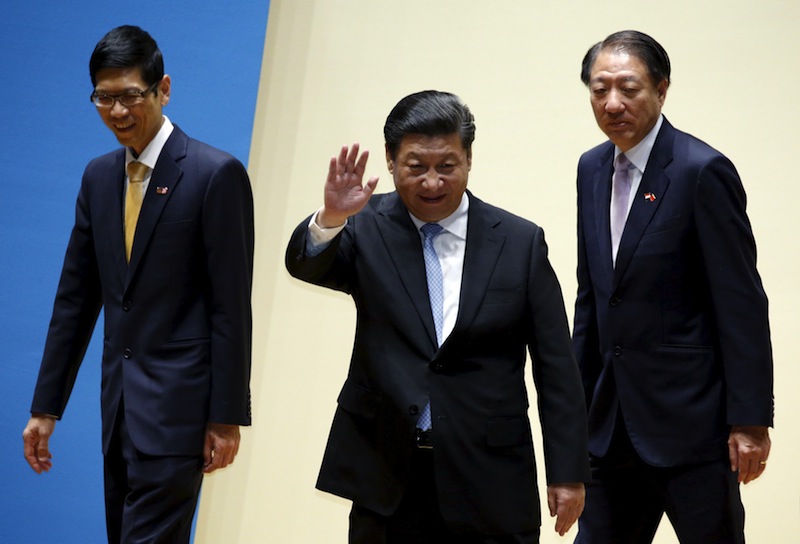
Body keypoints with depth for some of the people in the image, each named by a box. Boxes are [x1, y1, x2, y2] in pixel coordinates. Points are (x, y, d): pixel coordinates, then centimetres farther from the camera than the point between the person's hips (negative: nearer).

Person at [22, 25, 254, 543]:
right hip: (119, 399, 7)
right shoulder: (98, 176, 10)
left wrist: (227, 417, -12)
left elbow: (231, 307, -11)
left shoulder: (216, 174, -10)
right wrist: (46, 407, 11)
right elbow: (76, 297, 13)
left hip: (178, 400, -7)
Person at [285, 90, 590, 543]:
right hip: (386, 479, 1)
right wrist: (331, 217, -37)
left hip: (489, 482, 0)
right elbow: (306, 265, -16)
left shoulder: (520, 242, 2)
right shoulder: (368, 228, 3)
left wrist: (568, 472, 0)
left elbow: (556, 368, 3)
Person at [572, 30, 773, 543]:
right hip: (614, 421, 7)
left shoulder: (703, 170, -13)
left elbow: (743, 303, -14)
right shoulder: (593, 168, 9)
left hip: (690, 417, -7)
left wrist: (750, 420, -15)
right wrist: (577, 398, 15)